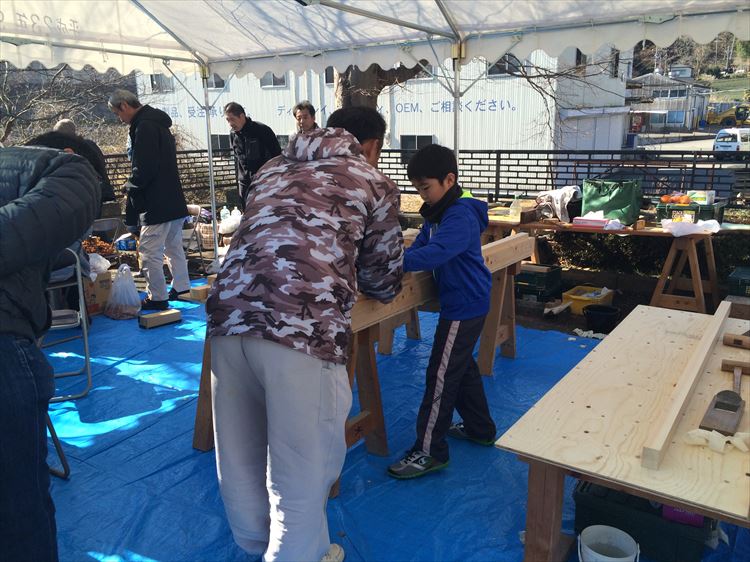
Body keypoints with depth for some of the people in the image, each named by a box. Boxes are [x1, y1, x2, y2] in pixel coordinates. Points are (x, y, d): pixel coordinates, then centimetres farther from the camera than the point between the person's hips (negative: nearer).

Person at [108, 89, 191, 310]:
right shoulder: (159, 124, 16)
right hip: (174, 200, 10)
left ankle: (157, 298, 1)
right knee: (174, 246, 18)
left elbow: (143, 168, -22)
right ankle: (181, 287, 27)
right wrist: (136, 186, 20)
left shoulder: (144, 126, -15)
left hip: (157, 203, -10)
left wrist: (132, 187, -5)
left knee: (150, 251, -4)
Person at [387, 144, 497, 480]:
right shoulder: (436, 213, 9)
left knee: (442, 375, -5)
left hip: (465, 305, -10)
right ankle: (480, 429, 39)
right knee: (463, 367, 22)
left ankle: (429, 452, 5)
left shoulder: (460, 216, -23)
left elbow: (432, 254, -37)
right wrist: (399, 260, -14)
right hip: (462, 302, 10)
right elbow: (419, 247, 6)